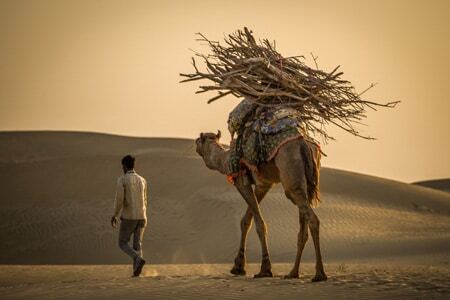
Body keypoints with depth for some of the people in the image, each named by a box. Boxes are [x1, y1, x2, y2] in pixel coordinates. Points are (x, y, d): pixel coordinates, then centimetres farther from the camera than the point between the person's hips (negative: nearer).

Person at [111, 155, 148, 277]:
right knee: (137, 245, 11)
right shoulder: (142, 180, 9)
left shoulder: (122, 179, -8)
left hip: (128, 217, -5)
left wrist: (114, 215, -2)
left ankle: (138, 259, -20)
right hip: (141, 217, 5)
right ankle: (136, 271, -2)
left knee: (123, 244, 6)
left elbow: (119, 200, -15)